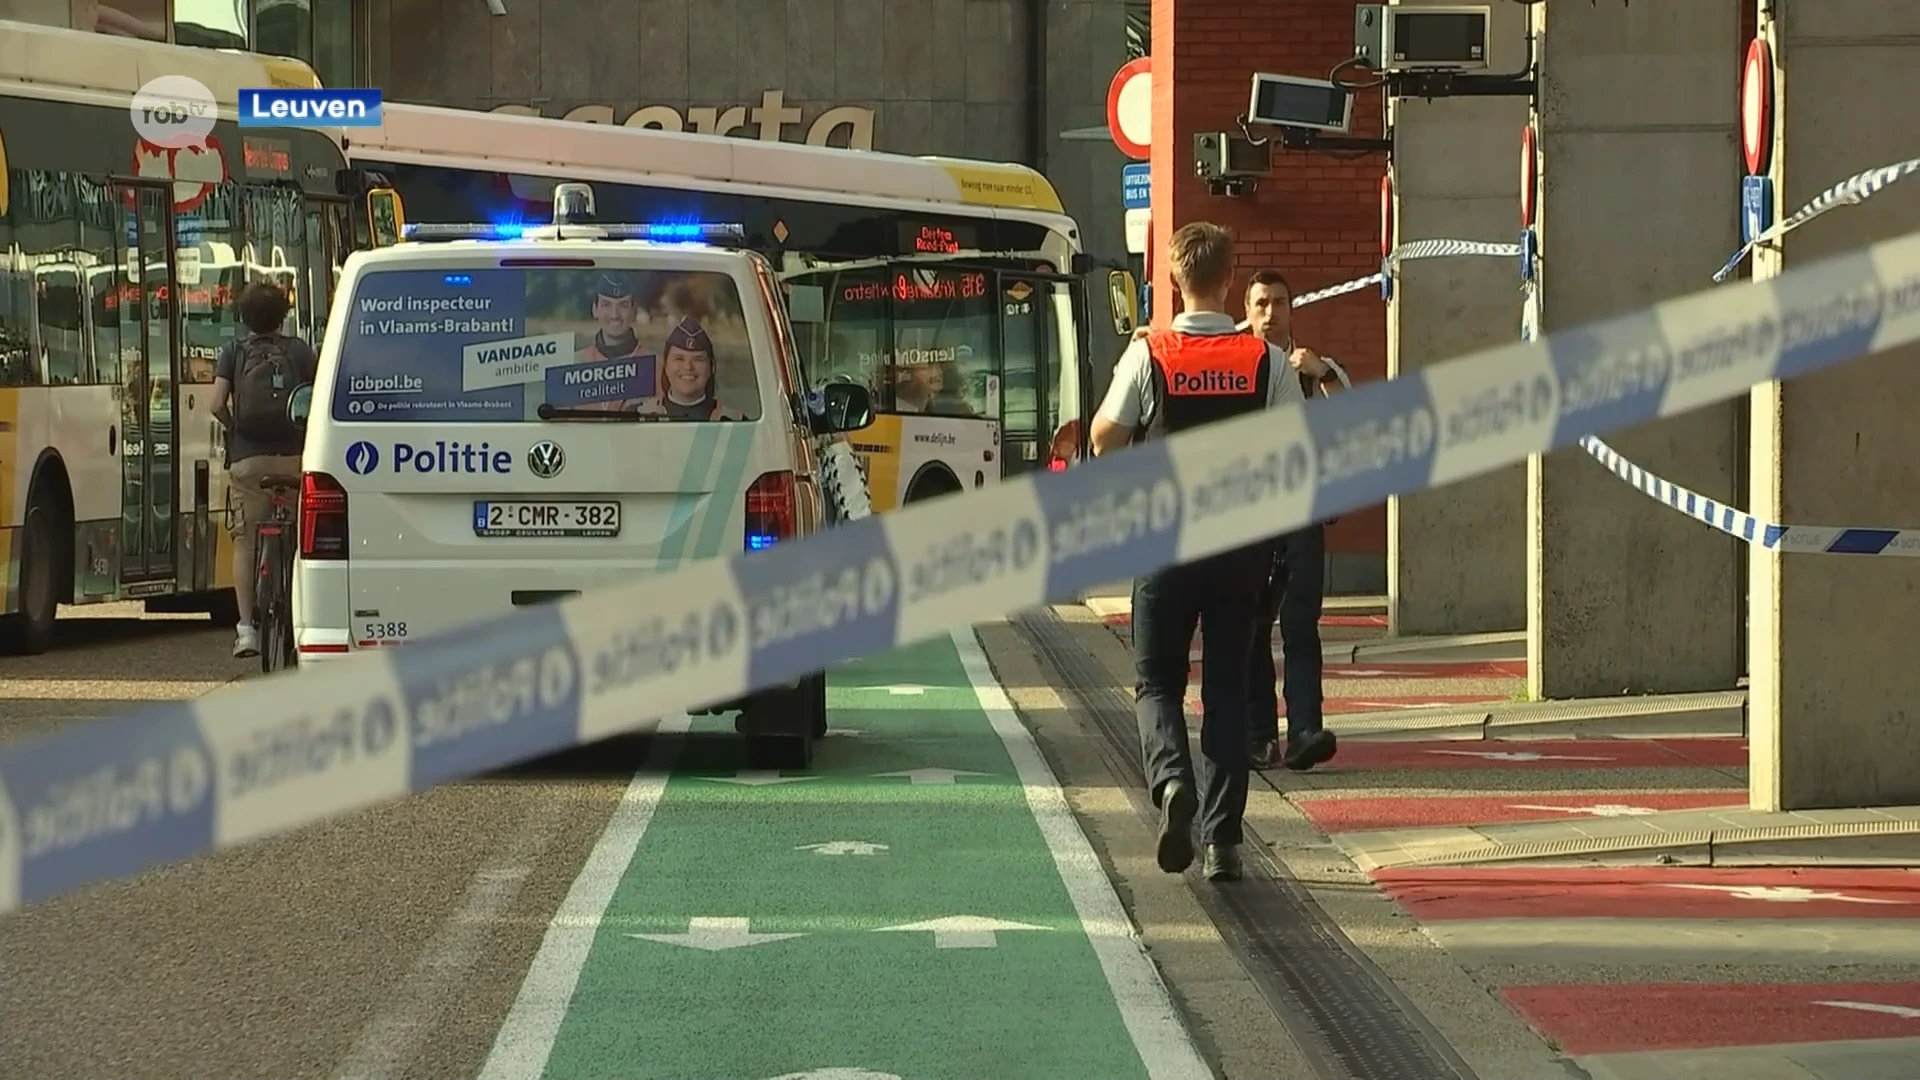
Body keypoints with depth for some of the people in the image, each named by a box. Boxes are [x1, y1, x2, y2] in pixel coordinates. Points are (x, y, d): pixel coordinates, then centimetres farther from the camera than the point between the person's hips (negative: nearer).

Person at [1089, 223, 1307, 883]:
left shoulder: (1148, 356, -8)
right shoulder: (1267, 362, -4)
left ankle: (1171, 776, -20)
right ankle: (1222, 839, 4)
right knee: (1228, 686, 9)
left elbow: (1104, 441, -4)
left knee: (1158, 679, 10)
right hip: (1243, 542, 1)